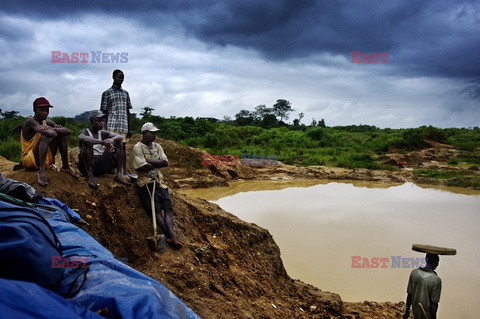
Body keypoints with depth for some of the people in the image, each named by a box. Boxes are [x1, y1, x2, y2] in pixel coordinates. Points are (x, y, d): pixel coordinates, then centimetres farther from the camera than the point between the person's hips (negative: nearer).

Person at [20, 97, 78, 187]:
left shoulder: (48, 122, 5)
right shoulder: (31, 122, -18)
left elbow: (68, 131, -9)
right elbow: (51, 134, -36)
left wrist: (52, 128, -23)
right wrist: (55, 130, -16)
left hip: (45, 159, 8)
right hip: (28, 160, -8)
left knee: (62, 135, 8)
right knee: (45, 136, -29)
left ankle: (65, 167, 8)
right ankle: (41, 171, -37)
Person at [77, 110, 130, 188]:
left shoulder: (103, 133, 14)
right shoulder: (84, 132, 0)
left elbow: (120, 137, -1)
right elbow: (82, 138, -27)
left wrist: (111, 139, -25)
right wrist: (102, 142, -37)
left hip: (101, 164, 5)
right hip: (86, 165, -5)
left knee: (118, 144, -2)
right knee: (88, 144, -28)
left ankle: (119, 174, -16)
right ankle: (90, 175, -28)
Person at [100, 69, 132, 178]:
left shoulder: (125, 93, 17)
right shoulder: (107, 93, 3)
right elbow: (104, 112, 1)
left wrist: (129, 129, 11)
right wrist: (105, 129, -5)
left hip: (124, 126, 4)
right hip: (113, 125, -4)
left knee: (123, 147, 7)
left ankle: (125, 171, 11)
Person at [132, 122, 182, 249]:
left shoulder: (157, 146, 15)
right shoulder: (138, 147, -3)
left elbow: (165, 162, 2)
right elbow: (143, 167, -15)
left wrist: (149, 161, -8)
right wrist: (158, 163, 0)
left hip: (159, 181, 6)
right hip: (146, 183, -6)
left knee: (168, 207, -11)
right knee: (156, 209, -14)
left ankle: (171, 236, -22)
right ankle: (171, 236, -19)